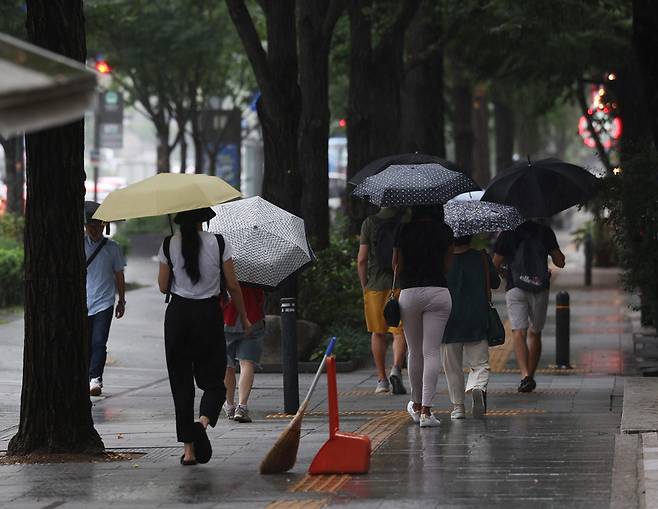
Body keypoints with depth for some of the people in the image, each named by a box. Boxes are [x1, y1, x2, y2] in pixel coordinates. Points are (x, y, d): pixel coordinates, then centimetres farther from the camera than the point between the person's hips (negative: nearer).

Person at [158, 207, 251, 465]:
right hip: (209, 314, -1)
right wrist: (244, 318, 9)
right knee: (213, 380, 9)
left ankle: (188, 449, 4)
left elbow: (163, 287, 2)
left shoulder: (169, 245, -3)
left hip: (178, 315, 1)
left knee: (181, 381, 7)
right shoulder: (218, 243, -5)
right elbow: (233, 286, -2)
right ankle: (203, 422, -23)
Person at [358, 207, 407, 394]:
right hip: (401, 283, -1)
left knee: (378, 333, 11)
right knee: (400, 331, 2)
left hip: (376, 283, 1)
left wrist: (364, 286, 9)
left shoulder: (369, 223, -1)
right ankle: (396, 368, -20)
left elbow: (361, 260, -2)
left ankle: (382, 379, 14)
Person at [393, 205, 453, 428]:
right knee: (432, 351, -2)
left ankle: (416, 405, 28)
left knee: (414, 352, 14)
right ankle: (426, 411, -9)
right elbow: (447, 266, 3)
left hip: (409, 293, 0)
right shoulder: (445, 231, 0)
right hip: (438, 291, 0)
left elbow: (397, 266, 3)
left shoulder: (405, 230, -1)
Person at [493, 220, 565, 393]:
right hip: (540, 289, 2)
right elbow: (560, 262, 6)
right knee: (535, 333, 16)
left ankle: (525, 375, -28)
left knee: (519, 333, -9)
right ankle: (530, 377, 19)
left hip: (515, 288, -2)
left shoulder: (507, 234, 1)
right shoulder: (545, 232, 4)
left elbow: (495, 265, 3)